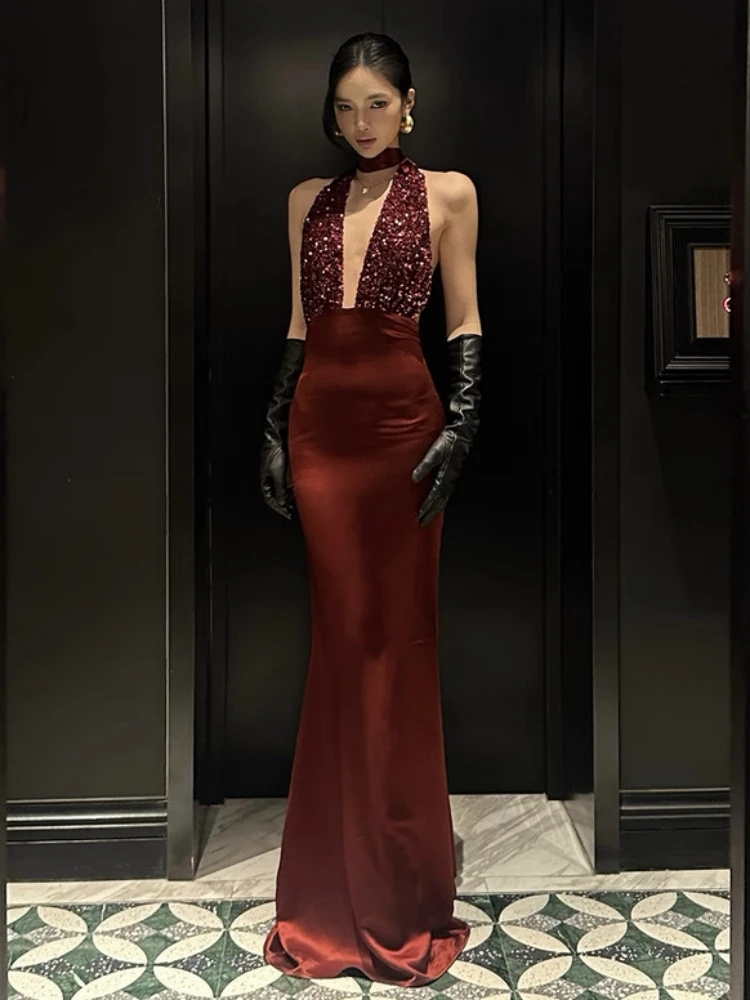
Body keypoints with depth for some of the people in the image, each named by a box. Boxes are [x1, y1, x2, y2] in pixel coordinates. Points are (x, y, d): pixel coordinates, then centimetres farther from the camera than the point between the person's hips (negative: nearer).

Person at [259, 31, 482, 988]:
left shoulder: (446, 193, 5)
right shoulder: (308, 201, 15)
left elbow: (465, 323, 3)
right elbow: (298, 326, 15)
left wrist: (458, 429, -9)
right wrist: (274, 431, 8)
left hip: (403, 421, -3)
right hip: (320, 424, 3)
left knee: (397, 636, 2)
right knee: (342, 636, 6)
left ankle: (400, 873, 20)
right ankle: (343, 875, 22)